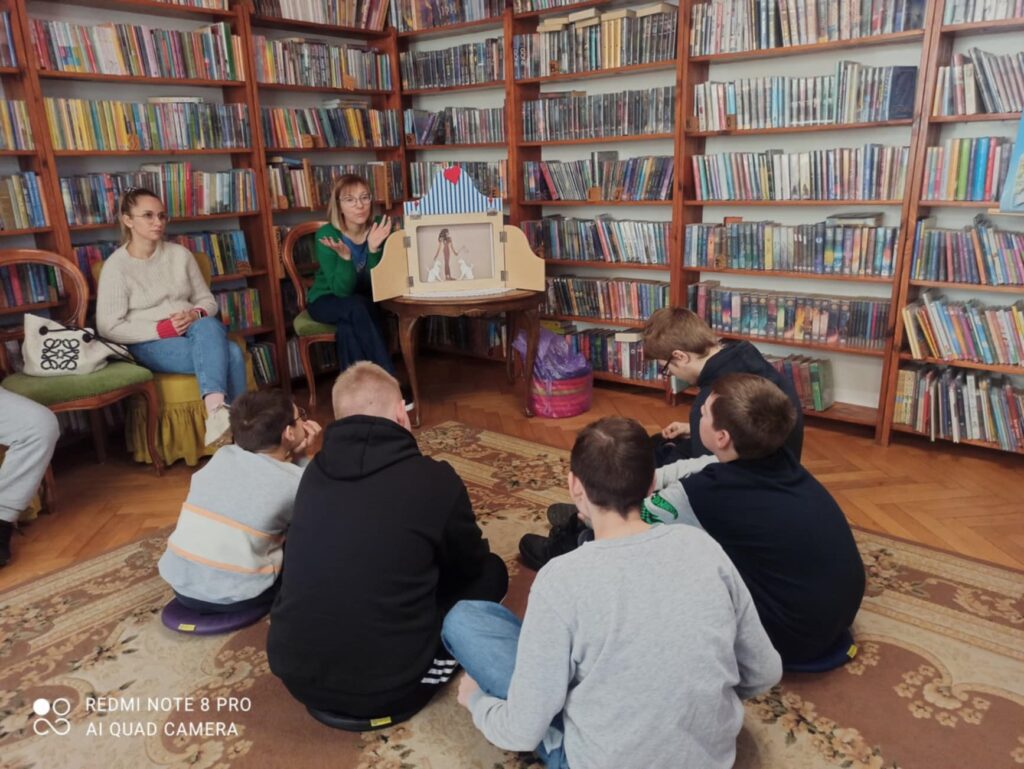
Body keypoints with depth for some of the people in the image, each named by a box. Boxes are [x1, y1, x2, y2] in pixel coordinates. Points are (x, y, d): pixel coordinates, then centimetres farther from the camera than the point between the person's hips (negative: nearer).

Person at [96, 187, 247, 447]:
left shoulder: (180, 254, 9)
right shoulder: (116, 266, -4)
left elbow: (207, 300, 12)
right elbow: (108, 328, -8)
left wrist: (196, 315, -12)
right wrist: (162, 329, -18)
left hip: (197, 331, 4)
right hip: (150, 343, -4)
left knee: (208, 326, -35)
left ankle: (216, 411, -46)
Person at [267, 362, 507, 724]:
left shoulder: (314, 473, 1)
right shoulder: (434, 478, -13)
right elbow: (469, 565, 7)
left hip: (294, 673, 5)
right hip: (384, 689, -5)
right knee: (490, 572, 12)